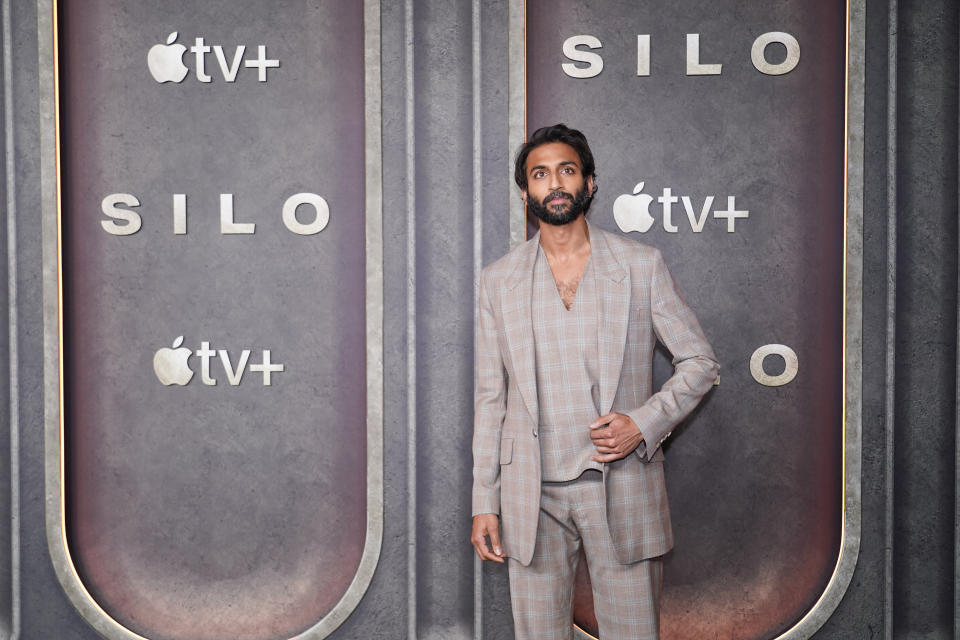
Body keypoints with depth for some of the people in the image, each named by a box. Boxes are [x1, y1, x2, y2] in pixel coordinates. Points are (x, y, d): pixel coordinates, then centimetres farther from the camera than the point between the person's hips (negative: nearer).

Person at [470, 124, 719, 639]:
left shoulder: (641, 265, 3)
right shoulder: (498, 280, 7)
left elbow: (700, 361, 6)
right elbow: (490, 397, 8)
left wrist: (644, 423, -10)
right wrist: (484, 502, 4)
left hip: (622, 488, -1)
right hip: (531, 495, 1)